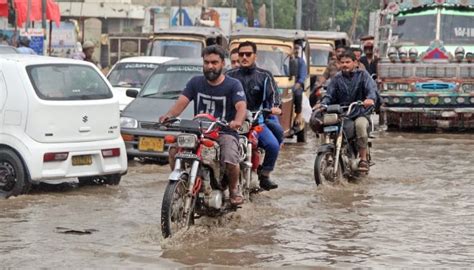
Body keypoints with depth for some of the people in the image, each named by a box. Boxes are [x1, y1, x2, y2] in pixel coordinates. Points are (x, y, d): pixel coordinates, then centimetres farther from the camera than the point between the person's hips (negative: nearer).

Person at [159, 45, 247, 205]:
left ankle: (234, 189, 2)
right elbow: (182, 102, -1)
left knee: (230, 161, -31)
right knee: (174, 151, -24)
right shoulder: (195, 82, 12)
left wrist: (237, 121, -41)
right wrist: (169, 115, -24)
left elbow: (241, 107, -17)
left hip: (225, 132, -3)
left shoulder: (233, 85, 0)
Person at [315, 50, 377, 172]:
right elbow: (330, 95, 6)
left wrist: (370, 98, -35)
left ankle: (363, 159, -25)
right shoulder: (337, 79, 14)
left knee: (360, 125, -36)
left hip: (360, 113, -3)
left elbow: (372, 89, -11)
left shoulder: (362, 75, 5)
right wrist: (322, 104, -17)